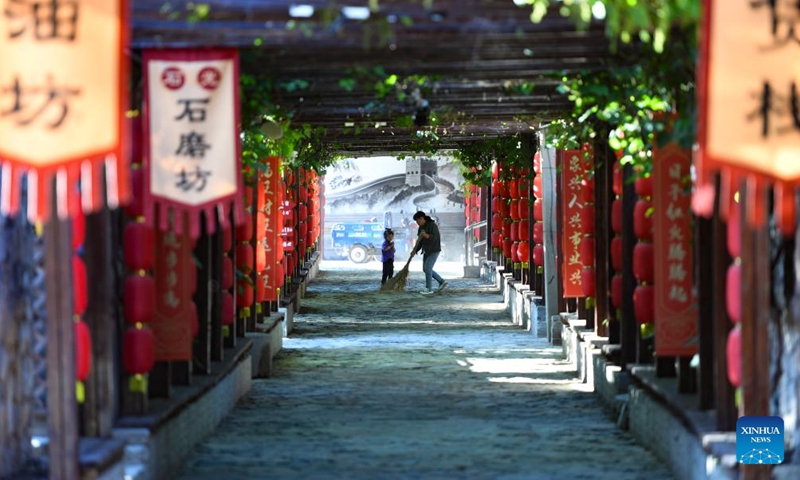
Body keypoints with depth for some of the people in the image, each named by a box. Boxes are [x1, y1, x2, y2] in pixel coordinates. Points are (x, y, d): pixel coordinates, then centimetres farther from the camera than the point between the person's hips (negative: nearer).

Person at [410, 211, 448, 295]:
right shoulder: (422, 227, 8)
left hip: (434, 250, -10)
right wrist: (415, 251, -1)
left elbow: (434, 238, -27)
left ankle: (429, 289, -5)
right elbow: (420, 241, 10)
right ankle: (442, 282, 20)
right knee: (426, 269, 11)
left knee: (427, 268, -13)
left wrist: (425, 235, -44)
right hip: (427, 251, 10)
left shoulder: (432, 225, -19)